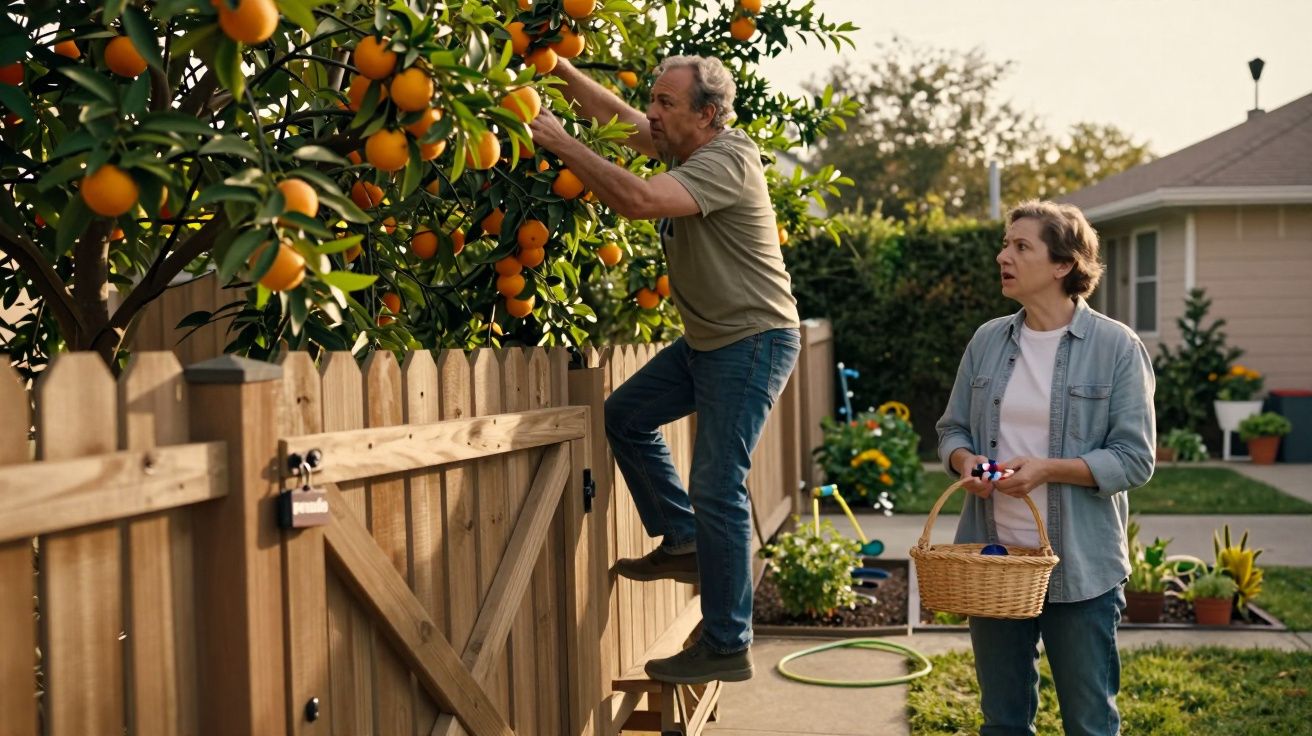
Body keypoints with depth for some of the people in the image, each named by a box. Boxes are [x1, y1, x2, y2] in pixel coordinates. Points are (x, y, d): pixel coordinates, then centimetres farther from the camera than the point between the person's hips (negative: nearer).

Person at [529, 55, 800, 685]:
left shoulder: (728, 160, -23)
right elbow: (618, 116, 17)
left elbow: (636, 199, -36)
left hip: (754, 342, -10)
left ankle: (727, 647, 1)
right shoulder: (682, 147, 5)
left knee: (717, 489, -9)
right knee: (626, 416, 16)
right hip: (705, 341, 10)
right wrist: (561, 71, 4)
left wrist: (561, 143, -28)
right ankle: (682, 544, 23)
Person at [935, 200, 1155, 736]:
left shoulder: (1116, 346, -7)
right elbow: (952, 429, 14)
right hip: (993, 563, 4)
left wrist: (1048, 470, -20)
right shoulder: (988, 340, 6)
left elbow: (1134, 459, -9)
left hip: (1080, 569, -4)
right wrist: (965, 460, -9)